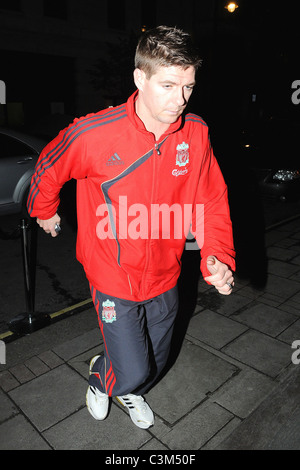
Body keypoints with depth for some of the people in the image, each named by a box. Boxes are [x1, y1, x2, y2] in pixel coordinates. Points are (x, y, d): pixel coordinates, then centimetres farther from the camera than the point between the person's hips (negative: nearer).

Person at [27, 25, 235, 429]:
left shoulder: (196, 133, -11)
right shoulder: (93, 134, -22)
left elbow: (213, 201, -3)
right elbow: (48, 170, -2)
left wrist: (218, 257, -18)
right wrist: (44, 212, 16)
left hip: (164, 277, 4)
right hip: (114, 278, -4)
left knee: (155, 362, 23)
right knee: (133, 372, 1)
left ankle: (128, 390, 60)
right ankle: (101, 376, 41)